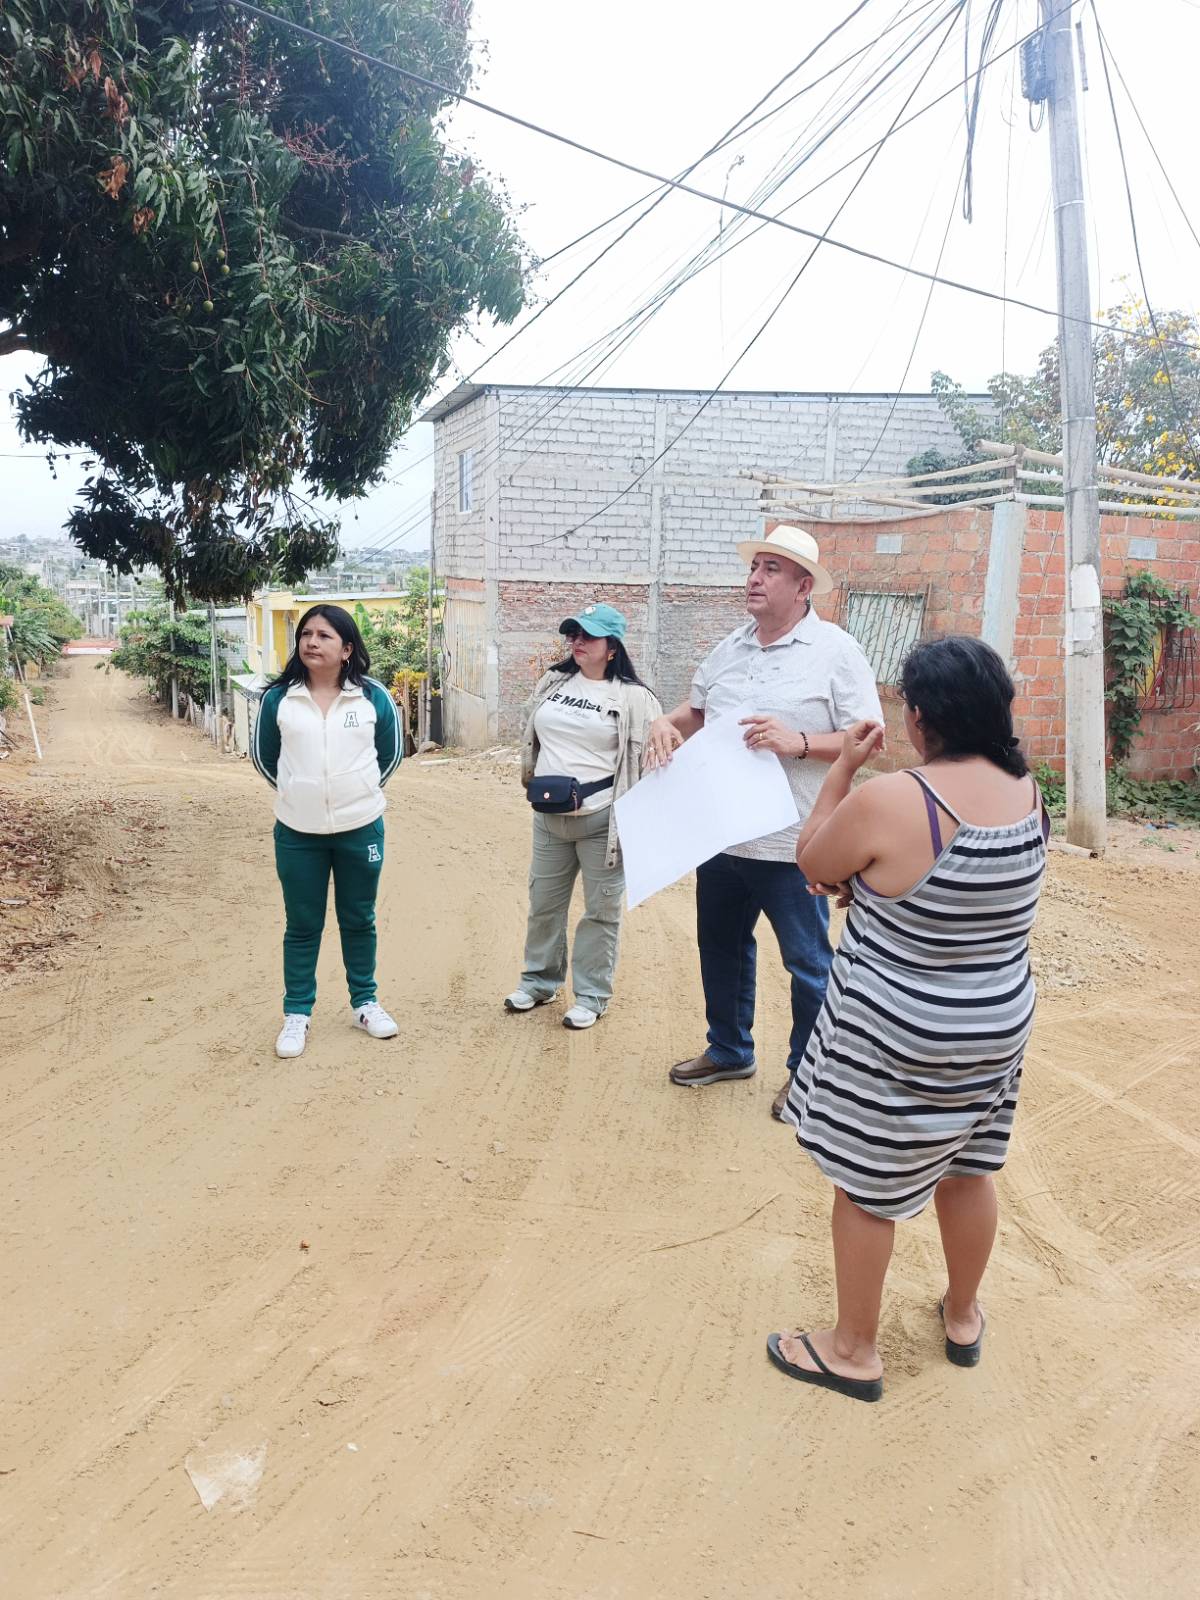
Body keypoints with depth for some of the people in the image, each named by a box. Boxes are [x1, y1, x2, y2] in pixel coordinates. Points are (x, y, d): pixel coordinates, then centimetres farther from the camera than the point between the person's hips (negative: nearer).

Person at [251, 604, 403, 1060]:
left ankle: (364, 1002, 29)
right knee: (302, 926, 9)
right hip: (297, 833, 0)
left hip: (361, 829, 0)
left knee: (358, 920, 13)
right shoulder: (278, 698, -3)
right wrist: (295, 791, 12)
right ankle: (297, 1014, 21)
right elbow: (262, 755, 11)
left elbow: (391, 752, 10)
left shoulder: (374, 697, -4)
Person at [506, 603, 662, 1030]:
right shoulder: (553, 682, 9)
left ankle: (592, 995, 17)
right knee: (544, 903, 15)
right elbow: (531, 737, 21)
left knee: (601, 910, 5)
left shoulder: (633, 697, -7)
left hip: (602, 820, -5)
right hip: (549, 817, 5)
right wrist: (532, 779, 19)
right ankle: (539, 980, 32)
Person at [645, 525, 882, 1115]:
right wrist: (667, 724, -2)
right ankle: (728, 1050, 40)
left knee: (807, 962, 7)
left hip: (790, 844, -6)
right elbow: (694, 711, 20)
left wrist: (798, 742, -25)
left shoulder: (835, 651, -9)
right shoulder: (730, 647, 9)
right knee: (720, 946, 20)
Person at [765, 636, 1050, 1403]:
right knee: (966, 1172, 25)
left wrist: (844, 766, -1)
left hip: (895, 1041, -6)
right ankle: (964, 1316, 46)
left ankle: (854, 1351, 30)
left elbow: (814, 862, -7)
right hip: (997, 1026, 7)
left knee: (866, 1189, 12)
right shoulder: (1028, 792, -5)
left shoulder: (886, 801, -27)